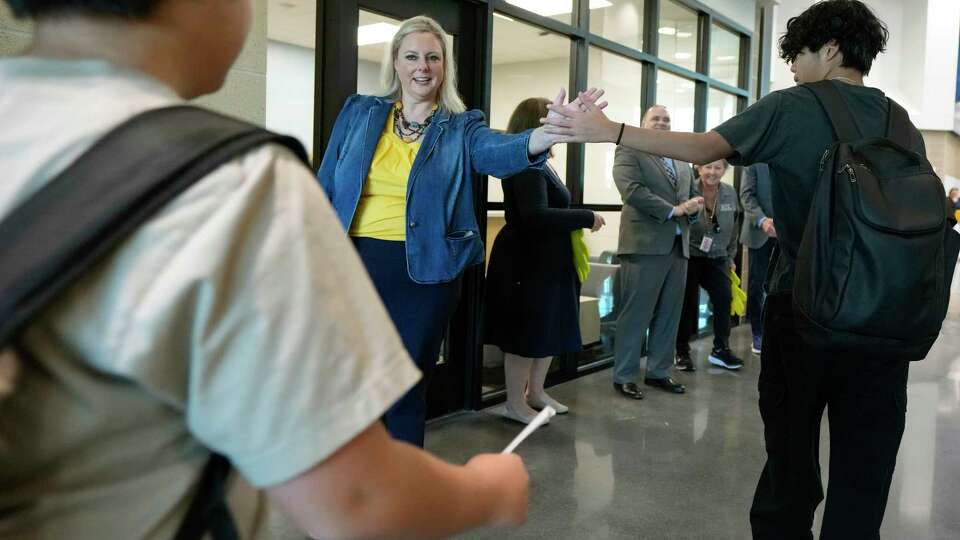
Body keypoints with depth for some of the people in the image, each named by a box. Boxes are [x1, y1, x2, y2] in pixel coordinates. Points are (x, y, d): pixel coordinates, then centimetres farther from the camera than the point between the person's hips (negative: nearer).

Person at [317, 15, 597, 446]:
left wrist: (549, 134, -42)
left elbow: (499, 151, -20)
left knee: (407, 391, 9)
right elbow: (326, 191, 10)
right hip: (355, 264, 2)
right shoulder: (359, 113, 8)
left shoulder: (461, 128, 2)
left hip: (424, 273, -2)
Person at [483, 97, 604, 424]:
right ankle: (515, 404, 14)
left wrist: (577, 223, 0)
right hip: (527, 262, -10)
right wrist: (587, 218, -22)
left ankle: (536, 393, 31)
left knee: (549, 330, 17)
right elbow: (535, 216, -29)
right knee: (526, 335, 1)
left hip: (546, 260, 10)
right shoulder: (526, 163, -19)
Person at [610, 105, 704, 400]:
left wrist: (693, 206, -1)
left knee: (669, 315, 10)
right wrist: (673, 210, -14)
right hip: (645, 245, -7)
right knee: (636, 315, -3)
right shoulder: (629, 152, 1)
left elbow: (692, 197, 24)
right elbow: (632, 190, -14)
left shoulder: (682, 163, 22)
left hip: (678, 246, 7)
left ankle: (658, 372, 21)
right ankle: (624, 376, 6)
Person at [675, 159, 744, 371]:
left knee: (724, 298, -5)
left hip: (717, 258, 4)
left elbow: (733, 227, 11)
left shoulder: (730, 193, 0)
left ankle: (721, 349, 9)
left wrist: (731, 256, 15)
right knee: (688, 302, -1)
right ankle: (682, 352, 12)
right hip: (690, 256, -4)